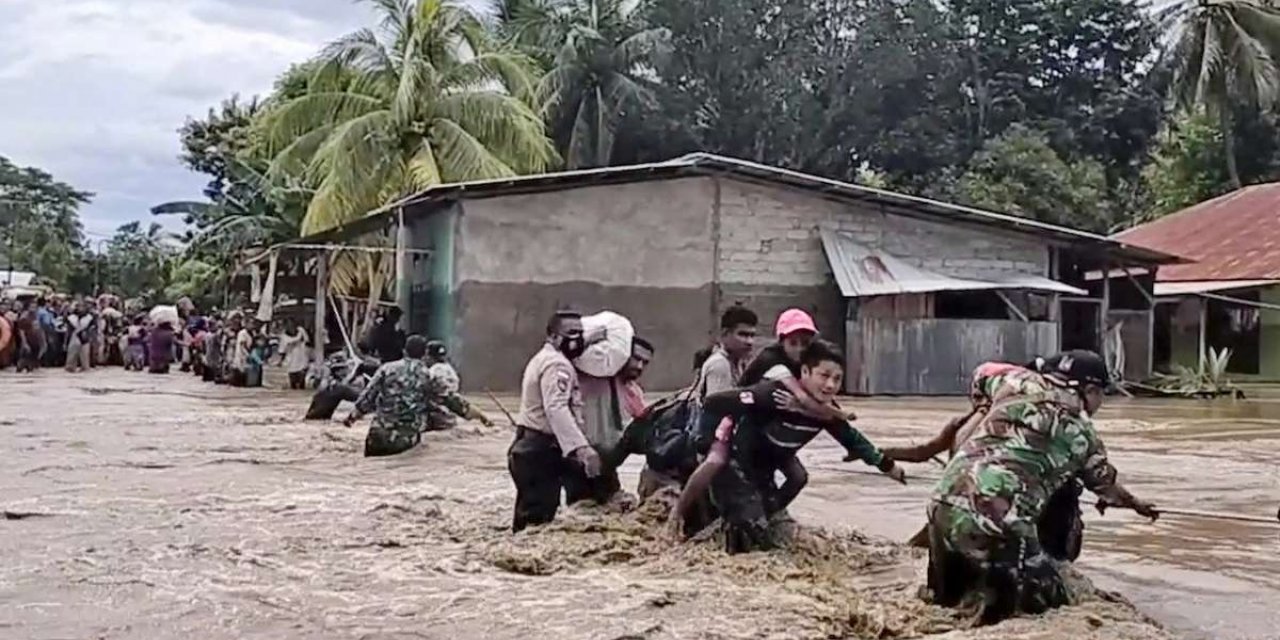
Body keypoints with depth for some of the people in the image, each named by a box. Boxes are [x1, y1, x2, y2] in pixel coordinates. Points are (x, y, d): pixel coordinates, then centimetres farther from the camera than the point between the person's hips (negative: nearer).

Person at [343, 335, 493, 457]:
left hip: (378, 435, 2)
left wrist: (352, 417, 18)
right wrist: (479, 416, 13)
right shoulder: (427, 377, 2)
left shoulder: (387, 369, 5)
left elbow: (367, 397, 5)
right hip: (406, 440, -2)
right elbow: (451, 401, 5)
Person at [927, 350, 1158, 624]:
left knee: (948, 598, 25)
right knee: (1051, 603, 7)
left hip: (943, 504, 5)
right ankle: (998, 588, -17)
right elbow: (1106, 486, 28)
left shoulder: (1019, 382, 16)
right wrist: (1136, 504, 48)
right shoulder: (1080, 429, 9)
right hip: (995, 519, -5)